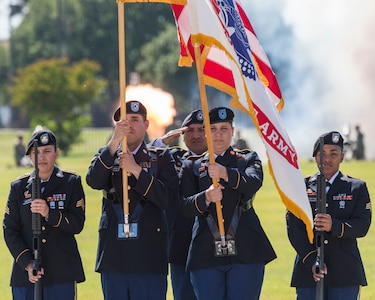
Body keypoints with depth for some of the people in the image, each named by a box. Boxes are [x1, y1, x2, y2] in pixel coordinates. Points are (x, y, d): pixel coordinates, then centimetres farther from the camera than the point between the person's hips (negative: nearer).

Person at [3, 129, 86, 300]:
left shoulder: (71, 182, 5)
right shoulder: (19, 187, 8)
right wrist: (27, 264, -10)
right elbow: (10, 231, 3)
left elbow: (77, 225, -3)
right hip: (25, 273, 2)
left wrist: (49, 214, -20)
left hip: (62, 274, -2)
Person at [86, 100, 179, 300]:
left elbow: (167, 198, -6)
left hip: (148, 255, -2)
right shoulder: (106, 156, 13)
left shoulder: (161, 158, 8)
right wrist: (114, 142, -19)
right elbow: (94, 181, -10)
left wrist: (136, 170, -14)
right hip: (114, 256, 2)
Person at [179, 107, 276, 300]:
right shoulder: (192, 166, 14)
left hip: (245, 253, -1)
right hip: (206, 254, 1)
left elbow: (254, 182, -12)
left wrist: (226, 174, -32)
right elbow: (185, 206, -1)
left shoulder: (248, 159, 12)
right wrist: (206, 197, -23)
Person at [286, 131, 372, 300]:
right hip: (307, 271, 1)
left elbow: (362, 225, -3)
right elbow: (293, 228, 1)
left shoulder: (357, 188, 10)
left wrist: (334, 226, -23)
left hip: (345, 273, -1)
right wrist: (311, 261, -13)